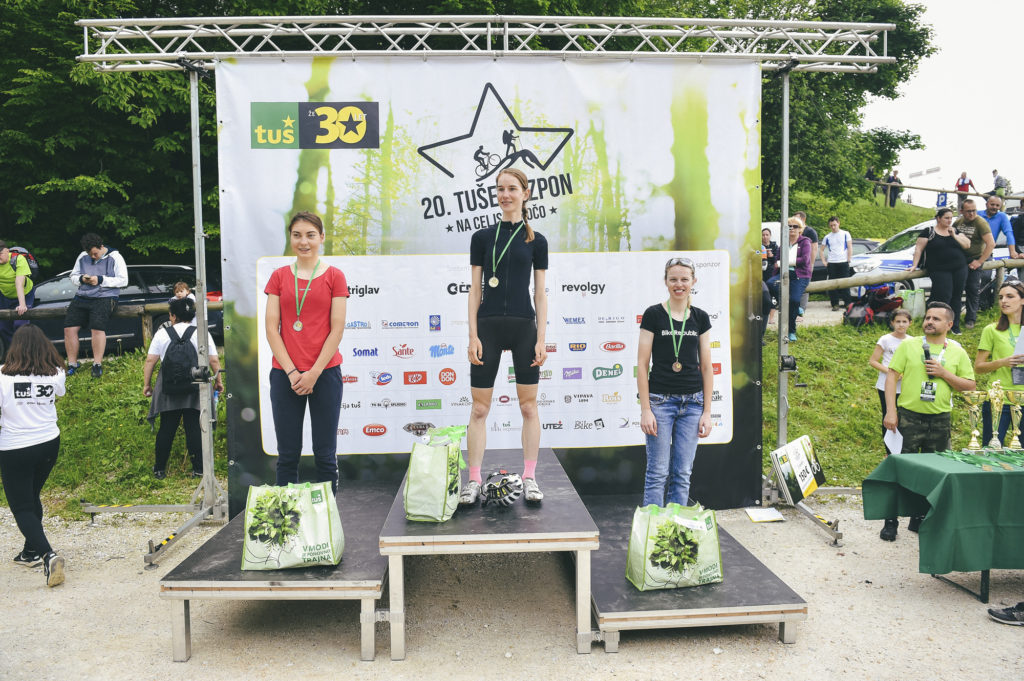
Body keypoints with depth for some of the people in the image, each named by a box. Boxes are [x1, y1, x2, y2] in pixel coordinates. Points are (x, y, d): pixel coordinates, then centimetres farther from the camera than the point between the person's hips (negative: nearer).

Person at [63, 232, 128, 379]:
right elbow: (73, 277, 23)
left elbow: (123, 280, -4)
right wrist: (82, 279, -1)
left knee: (97, 326, -27)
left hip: (105, 297, -5)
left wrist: (101, 280, -12)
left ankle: (97, 364, -18)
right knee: (69, 327, -12)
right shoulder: (82, 257, 16)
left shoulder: (114, 257, 2)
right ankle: (72, 364, -1)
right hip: (82, 296, 5)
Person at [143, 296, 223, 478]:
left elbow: (150, 361, 2)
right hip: (194, 390, -1)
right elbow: (214, 361, -1)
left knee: (166, 429, 8)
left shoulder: (162, 333, 3)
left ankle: (159, 469, 16)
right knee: (194, 428, 2)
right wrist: (218, 381, 10)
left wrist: (146, 384, 10)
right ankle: (198, 468, 2)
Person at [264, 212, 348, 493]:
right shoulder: (279, 276, 8)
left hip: (324, 373, -2)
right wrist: (292, 372, -7)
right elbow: (271, 329, 3)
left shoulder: (334, 276, 3)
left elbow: (337, 330, -3)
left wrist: (314, 373, -9)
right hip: (285, 374, 2)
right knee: (287, 454, 6)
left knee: (325, 454, 4)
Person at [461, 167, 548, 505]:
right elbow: (475, 290, 4)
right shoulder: (482, 237, 6)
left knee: (529, 405, 5)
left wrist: (541, 338, -2)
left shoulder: (536, 240, 6)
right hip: (488, 326, 0)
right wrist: (473, 335, -3)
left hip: (524, 327, 0)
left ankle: (529, 478, 15)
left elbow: (540, 293, 5)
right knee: (479, 407, 1)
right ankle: (474, 480, 10)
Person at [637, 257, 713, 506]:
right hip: (660, 401, -3)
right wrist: (645, 409, -10)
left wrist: (707, 412, 4)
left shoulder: (701, 318, 7)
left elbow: (706, 366, 8)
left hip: (692, 402, 3)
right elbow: (642, 364, -4)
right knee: (658, 472, -1)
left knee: (683, 473, 7)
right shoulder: (653, 315, -3)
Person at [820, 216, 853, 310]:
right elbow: (822, 250, 16)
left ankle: (847, 303, 6)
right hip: (831, 263, 2)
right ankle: (835, 304, 2)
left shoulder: (845, 234, 7)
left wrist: (849, 259, -3)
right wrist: (823, 261, 4)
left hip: (843, 262, -1)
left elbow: (850, 247, 6)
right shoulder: (827, 237, 11)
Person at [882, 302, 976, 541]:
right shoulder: (908, 345, 2)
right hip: (908, 416, -2)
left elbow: (970, 385, 7)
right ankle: (891, 521, 5)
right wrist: (890, 411, -9)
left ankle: (919, 519, 24)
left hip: (939, 420, 2)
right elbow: (891, 377, -1)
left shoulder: (957, 352, 7)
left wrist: (944, 373, -10)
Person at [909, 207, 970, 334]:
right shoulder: (928, 232, 1)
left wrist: (954, 235, -6)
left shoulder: (955, 231, 14)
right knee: (944, 297, -13)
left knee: (956, 297, 4)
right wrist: (915, 265, -10)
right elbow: (918, 249, -2)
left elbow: (967, 245, 6)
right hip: (939, 271, -5)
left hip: (959, 270, 5)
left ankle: (955, 325, 13)